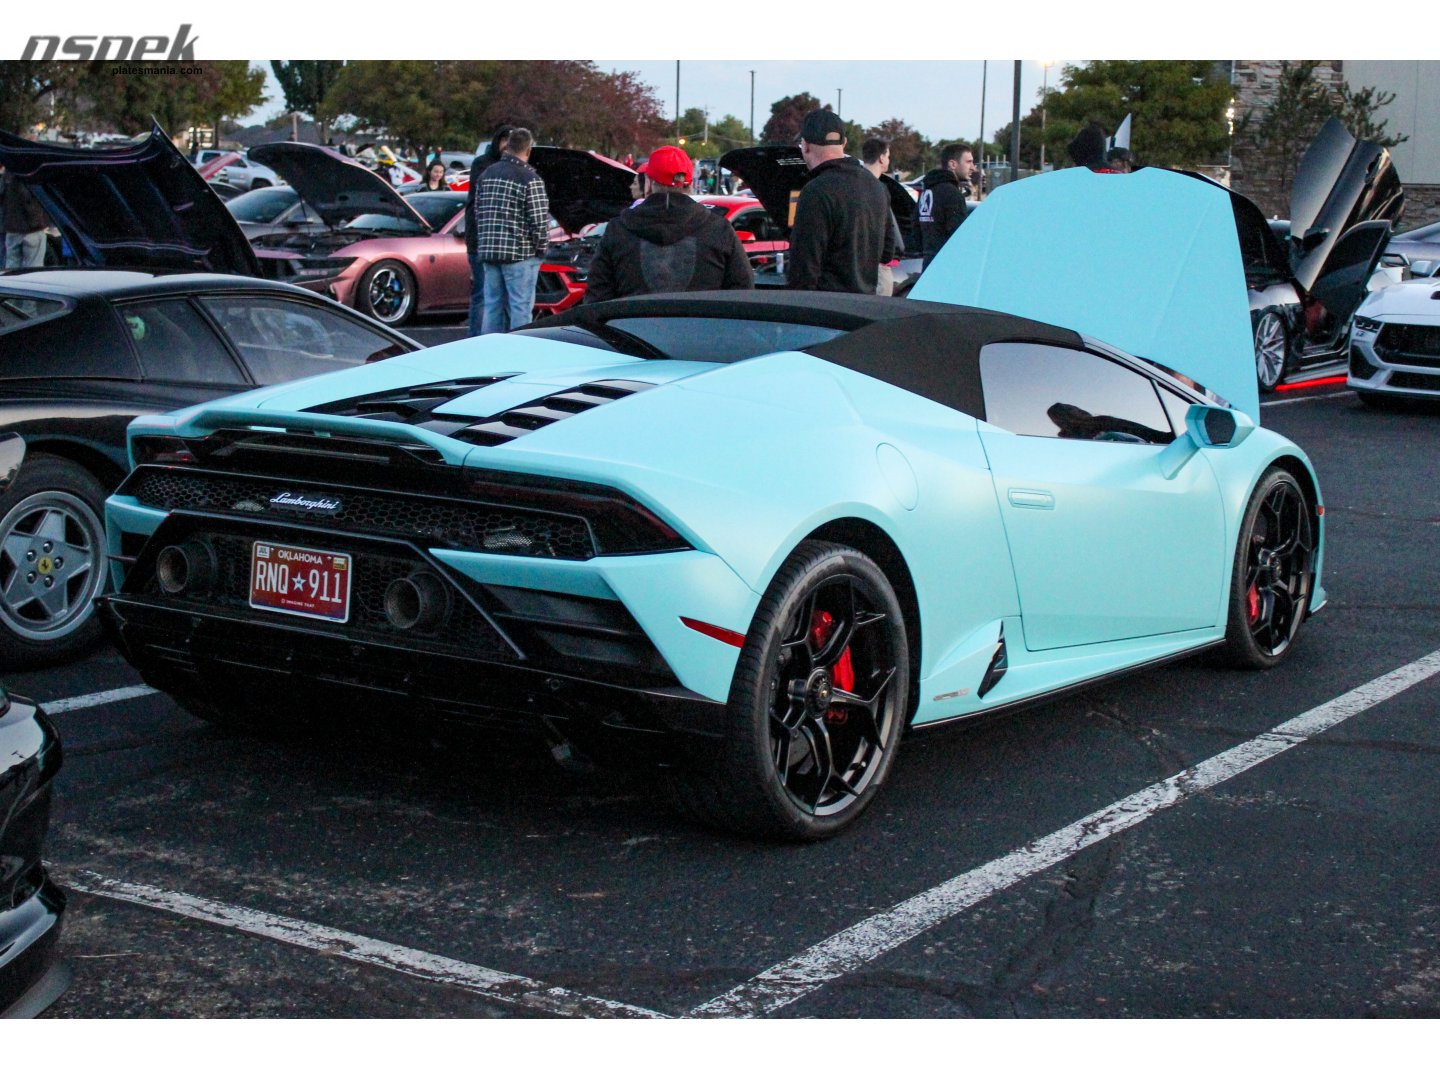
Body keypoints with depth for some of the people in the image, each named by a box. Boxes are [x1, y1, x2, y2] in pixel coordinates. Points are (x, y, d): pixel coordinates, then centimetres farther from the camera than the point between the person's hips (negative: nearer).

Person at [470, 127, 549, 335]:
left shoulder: (487, 174, 11)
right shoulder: (530, 180, -10)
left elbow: (477, 213, 15)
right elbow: (540, 221, -12)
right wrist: (540, 248, 2)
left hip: (487, 251, 6)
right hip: (520, 253, -6)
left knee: (491, 305, 11)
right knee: (521, 307, -2)